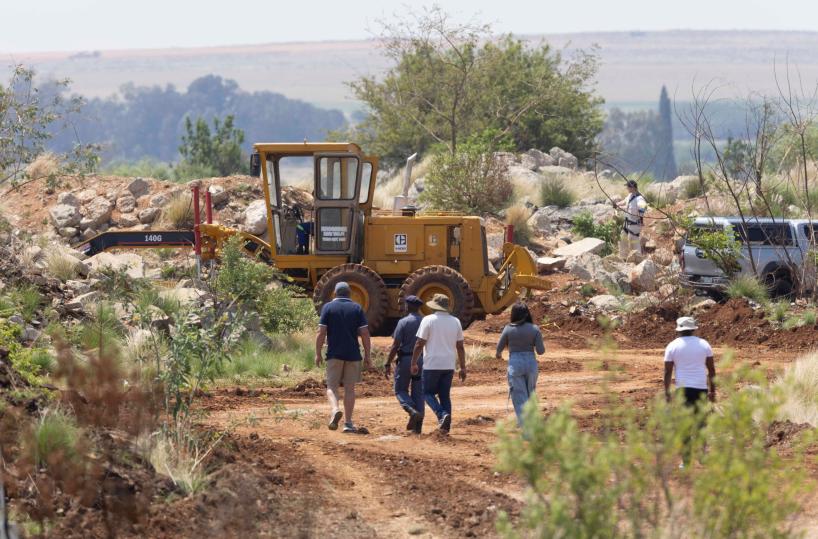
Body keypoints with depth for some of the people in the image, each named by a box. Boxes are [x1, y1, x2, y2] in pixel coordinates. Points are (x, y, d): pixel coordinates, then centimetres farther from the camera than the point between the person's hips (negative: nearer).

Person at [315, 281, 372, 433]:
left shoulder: (328, 307, 0)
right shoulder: (357, 308, 4)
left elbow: (321, 332, -5)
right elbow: (365, 333, 0)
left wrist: (318, 354, 1)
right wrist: (367, 356, 5)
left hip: (334, 354, -1)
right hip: (353, 354, 1)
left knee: (331, 386, 5)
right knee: (349, 388, 7)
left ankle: (335, 410, -23)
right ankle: (348, 423, 7)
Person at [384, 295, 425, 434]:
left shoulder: (403, 322, -9)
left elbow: (395, 345, -12)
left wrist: (388, 364, -7)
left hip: (405, 360, -4)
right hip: (422, 360, 4)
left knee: (401, 390, 9)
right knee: (418, 392, 9)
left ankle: (413, 411, -17)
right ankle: (417, 426, 5)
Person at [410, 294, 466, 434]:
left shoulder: (428, 320, -7)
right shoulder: (455, 322, 7)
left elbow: (419, 344, -9)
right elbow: (460, 347, 10)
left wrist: (414, 363, 0)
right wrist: (463, 368, 15)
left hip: (432, 364, -4)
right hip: (449, 365, 4)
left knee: (428, 392, 7)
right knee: (445, 395, 11)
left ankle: (442, 414, -16)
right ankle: (446, 426, 6)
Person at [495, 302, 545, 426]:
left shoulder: (508, 329, -5)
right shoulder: (534, 329, -3)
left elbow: (500, 347, 7)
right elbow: (541, 351, -5)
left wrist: (498, 354, 31)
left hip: (515, 364, -2)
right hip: (531, 363, 2)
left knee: (519, 397, 0)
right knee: (530, 396, 21)